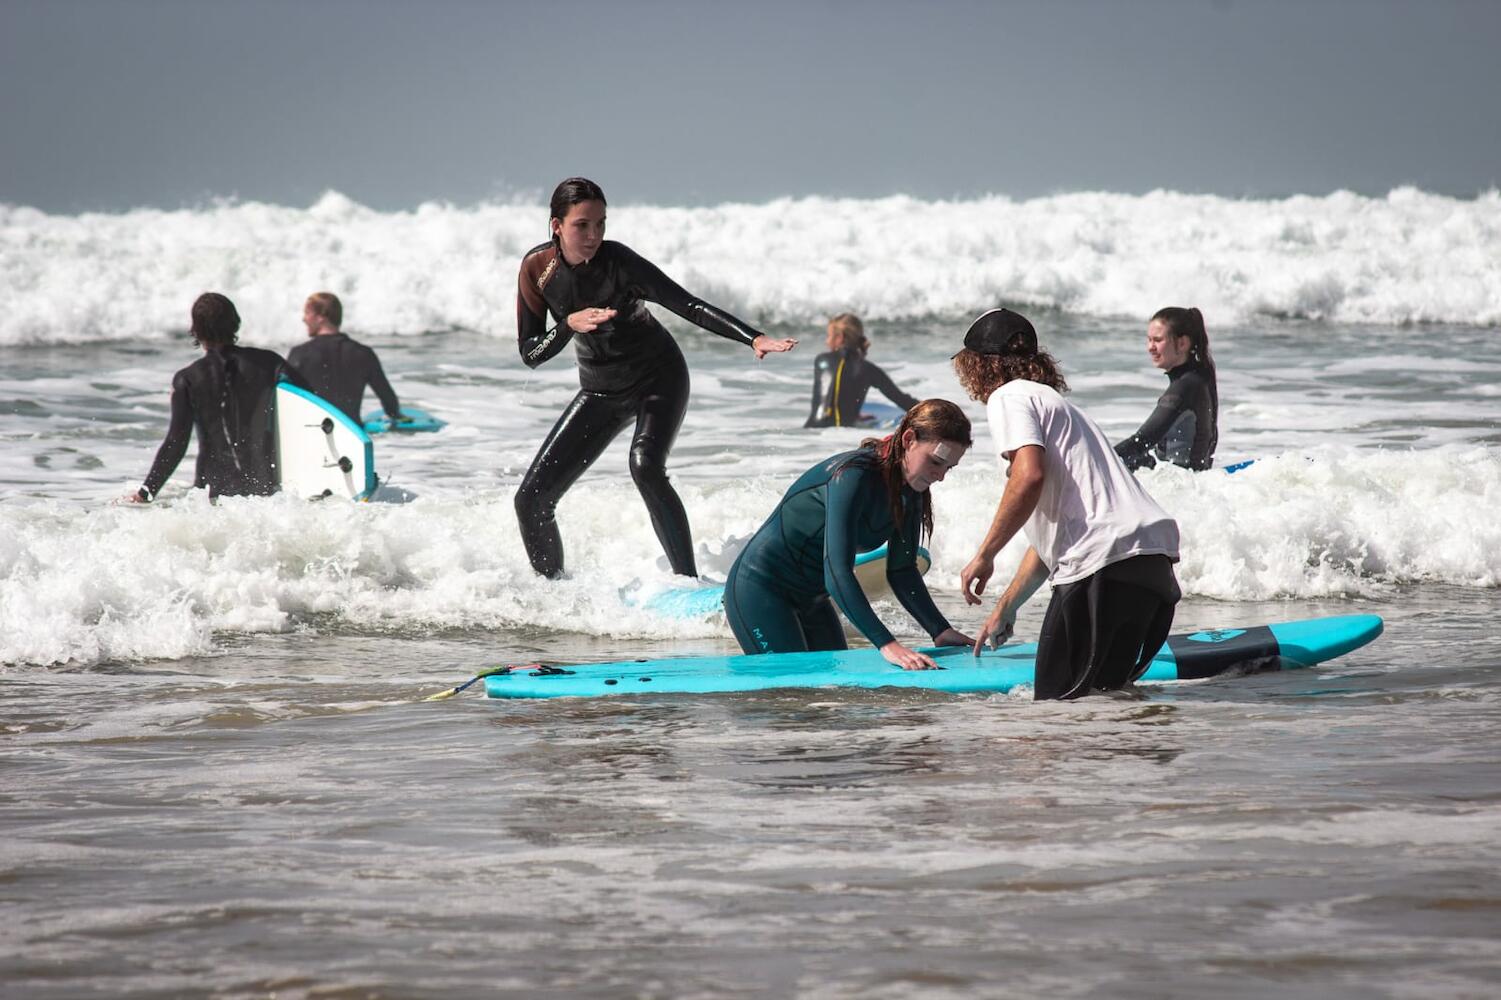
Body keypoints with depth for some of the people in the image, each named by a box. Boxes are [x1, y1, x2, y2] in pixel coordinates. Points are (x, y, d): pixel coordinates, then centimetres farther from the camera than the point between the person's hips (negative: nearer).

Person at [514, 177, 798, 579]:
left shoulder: (616, 260, -24)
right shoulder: (536, 267, -12)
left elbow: (686, 305, -29)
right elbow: (530, 353, -9)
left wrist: (754, 338, -41)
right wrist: (570, 325, -29)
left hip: (657, 378, -5)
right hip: (600, 390, 5)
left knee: (645, 467, -33)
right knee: (531, 499, -2)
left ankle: (689, 581, -31)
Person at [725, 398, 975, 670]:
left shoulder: (910, 492, -3)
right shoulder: (853, 476, -30)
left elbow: (901, 573, 5)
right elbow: (837, 572, -38)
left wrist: (941, 630, -10)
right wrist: (886, 644, -47)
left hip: (811, 599, 9)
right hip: (760, 590, -9)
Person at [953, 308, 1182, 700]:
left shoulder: (1008, 397, 5)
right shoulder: (1053, 402, 33)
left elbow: (1030, 476, -15)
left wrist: (984, 556, -5)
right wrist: (1006, 607, 42)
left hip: (1103, 558, -9)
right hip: (1153, 563, 9)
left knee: (1059, 702, -5)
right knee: (1107, 692, 15)